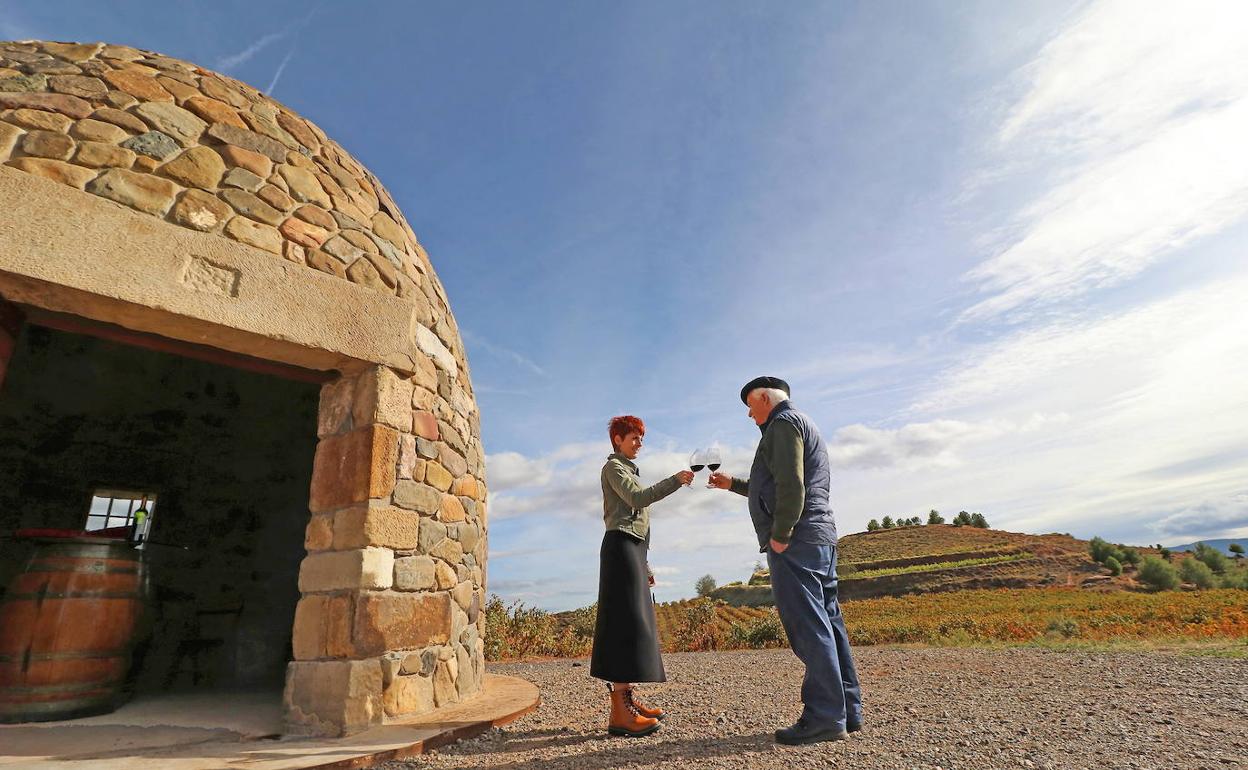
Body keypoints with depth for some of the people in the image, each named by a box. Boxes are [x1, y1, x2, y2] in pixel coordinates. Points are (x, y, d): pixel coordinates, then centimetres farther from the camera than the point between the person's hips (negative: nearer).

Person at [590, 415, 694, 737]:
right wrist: (676, 480, -20)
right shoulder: (613, 467, 0)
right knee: (627, 623, -16)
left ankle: (628, 699, 9)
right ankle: (620, 713, -19)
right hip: (621, 545, -10)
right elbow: (637, 498, -16)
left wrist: (644, 566, 23)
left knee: (635, 624, 6)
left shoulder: (629, 470, 28)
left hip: (633, 549, 10)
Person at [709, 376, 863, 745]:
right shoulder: (803, 425, 27)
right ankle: (847, 711, 14)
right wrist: (733, 484, 37)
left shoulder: (783, 423, -5)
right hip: (821, 538, 10)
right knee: (828, 623, 10)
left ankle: (824, 718, -6)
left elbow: (790, 484, -19)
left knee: (808, 627, -9)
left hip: (796, 540, -10)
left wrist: (780, 535, -18)